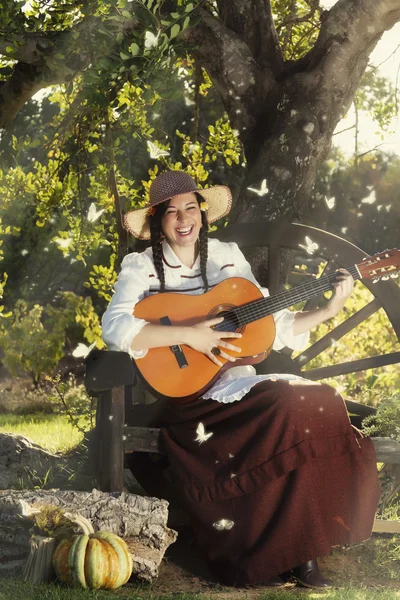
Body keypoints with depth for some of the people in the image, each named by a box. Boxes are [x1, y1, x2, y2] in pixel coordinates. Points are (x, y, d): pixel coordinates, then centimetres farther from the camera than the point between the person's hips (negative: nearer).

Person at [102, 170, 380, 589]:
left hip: (237, 383, 5)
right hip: (183, 393, -5)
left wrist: (329, 310, 2)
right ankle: (255, 562, -15)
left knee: (318, 404, -23)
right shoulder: (141, 267, 0)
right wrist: (189, 335, -22)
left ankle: (301, 552, -16)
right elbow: (115, 329, -18)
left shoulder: (227, 257, 14)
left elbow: (273, 327, 14)